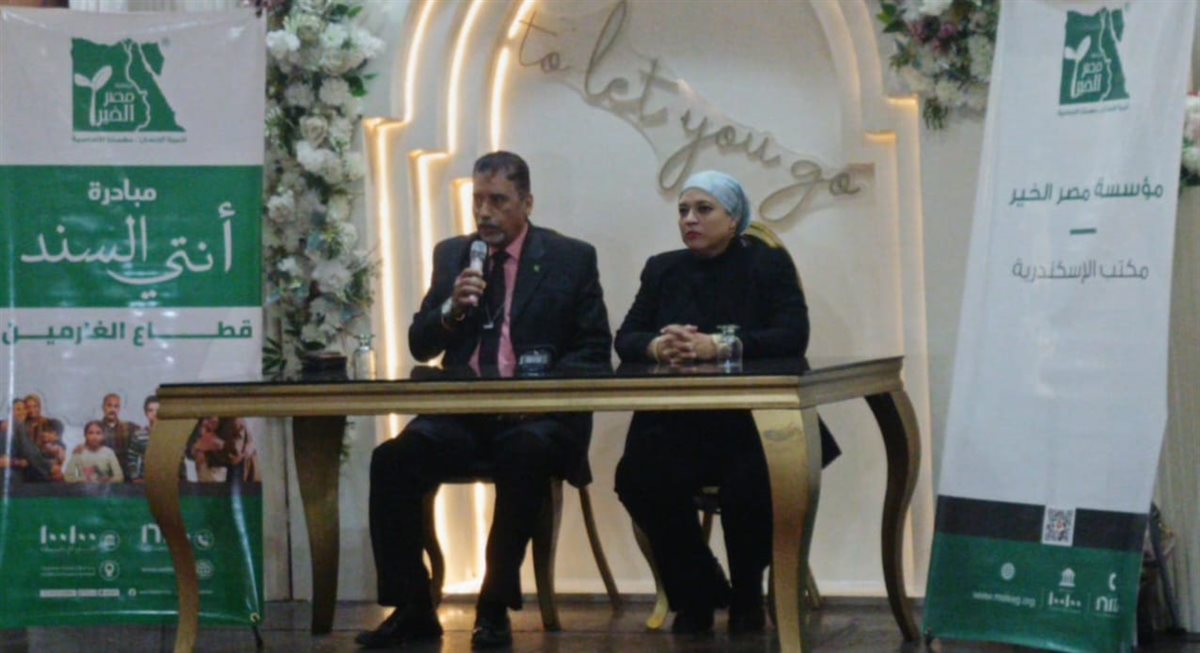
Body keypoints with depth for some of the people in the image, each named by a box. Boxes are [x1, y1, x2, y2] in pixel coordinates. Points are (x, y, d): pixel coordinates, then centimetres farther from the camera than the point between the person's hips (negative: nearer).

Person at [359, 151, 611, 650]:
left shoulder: (572, 259, 5)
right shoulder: (451, 255, 14)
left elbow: (595, 351, 2)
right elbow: (420, 346, 12)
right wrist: (451, 309, -9)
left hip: (536, 411, -3)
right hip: (461, 410, 3)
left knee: (525, 455, -37)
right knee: (392, 458, -25)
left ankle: (495, 608, -23)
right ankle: (412, 608, -14)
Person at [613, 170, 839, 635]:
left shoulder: (769, 264, 3)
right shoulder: (662, 270, 14)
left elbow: (793, 337, -12)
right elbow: (625, 339, 6)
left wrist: (716, 346, -26)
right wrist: (657, 346, -20)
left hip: (751, 421, -3)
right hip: (677, 423, 3)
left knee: (747, 487, -33)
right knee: (637, 476, -28)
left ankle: (746, 599, 0)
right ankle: (697, 595, -4)